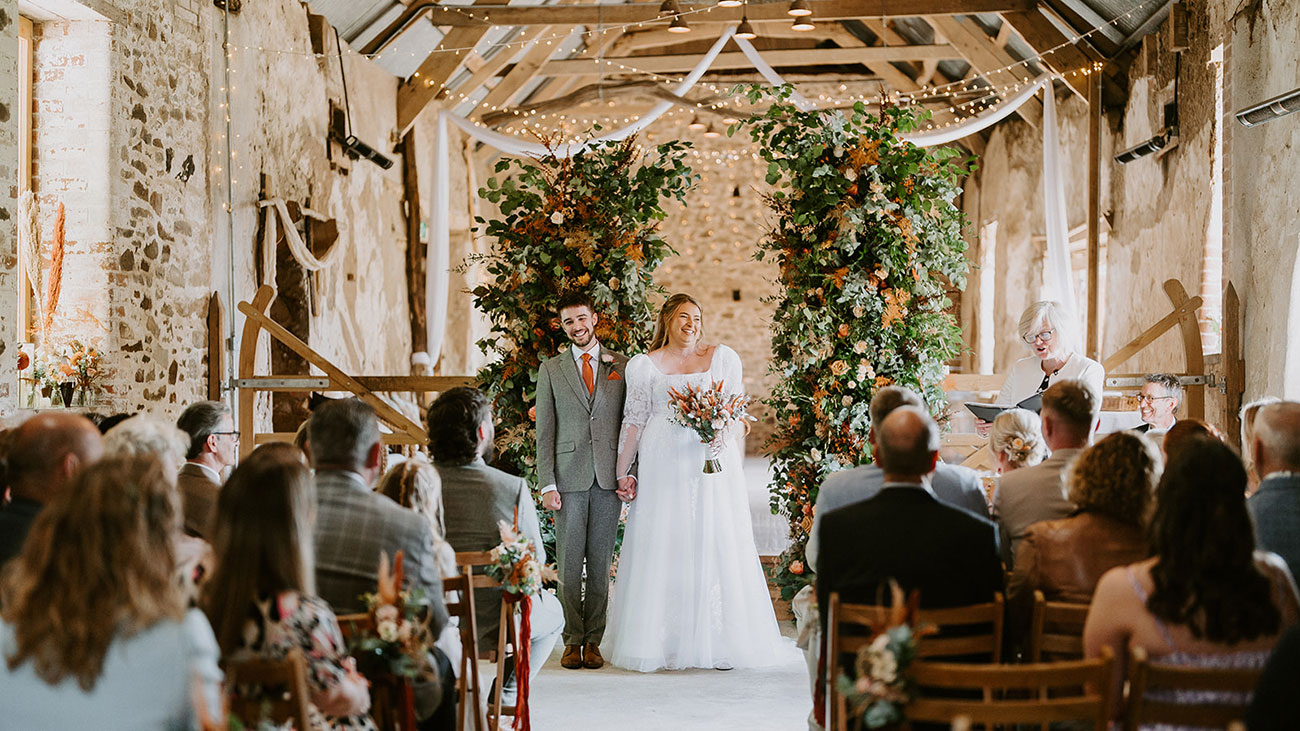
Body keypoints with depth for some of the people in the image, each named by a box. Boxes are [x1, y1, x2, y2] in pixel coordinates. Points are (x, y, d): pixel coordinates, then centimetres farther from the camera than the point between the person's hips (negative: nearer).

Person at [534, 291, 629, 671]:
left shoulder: (622, 366, 8)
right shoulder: (551, 370, 8)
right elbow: (544, 432, 5)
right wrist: (547, 483, -3)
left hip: (608, 479, 0)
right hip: (569, 478, 0)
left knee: (601, 563, 4)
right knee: (569, 564, 1)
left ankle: (593, 640, 11)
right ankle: (573, 641, 9)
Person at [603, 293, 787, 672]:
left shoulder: (723, 357, 9)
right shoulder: (644, 365, 8)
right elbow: (633, 422, 8)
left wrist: (721, 436, -14)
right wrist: (623, 472, 4)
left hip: (714, 464, 1)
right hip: (664, 466, 0)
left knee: (716, 546, -1)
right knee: (662, 548, -1)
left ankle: (718, 642, 2)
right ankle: (661, 640, 3)